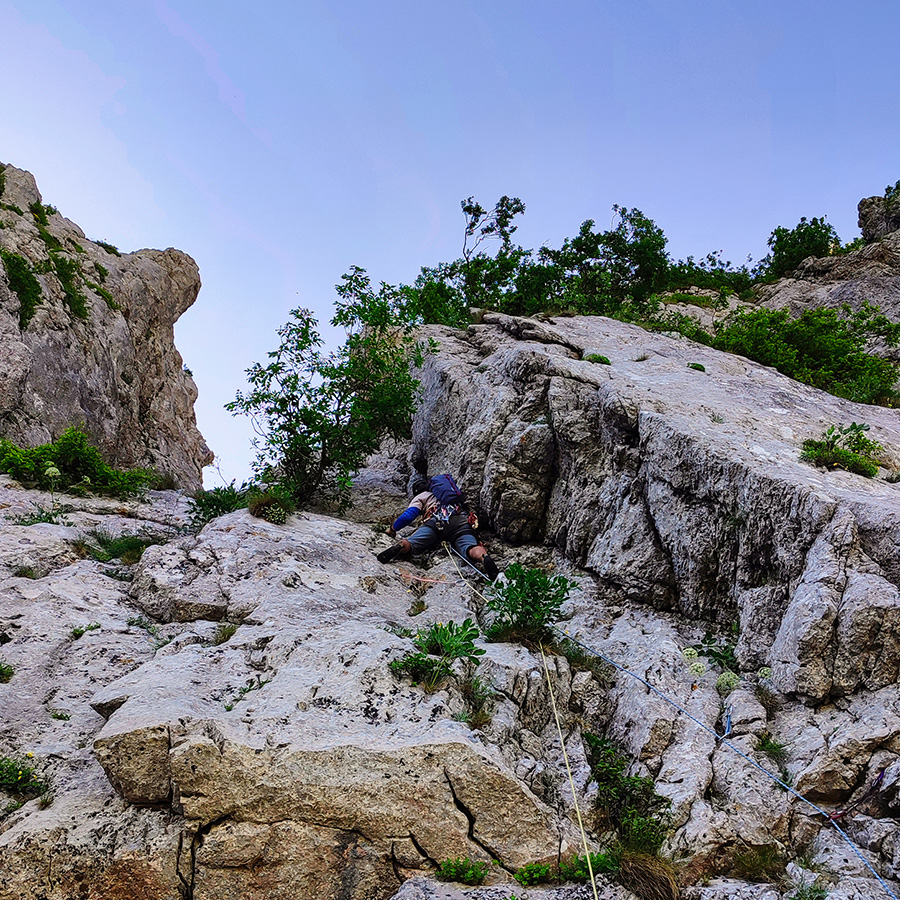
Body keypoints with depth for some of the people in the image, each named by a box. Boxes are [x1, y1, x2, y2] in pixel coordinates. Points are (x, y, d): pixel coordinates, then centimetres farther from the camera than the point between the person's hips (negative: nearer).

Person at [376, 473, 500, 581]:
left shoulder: (420, 497, 29)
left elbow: (408, 516, 15)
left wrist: (393, 528, 30)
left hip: (437, 522, -2)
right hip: (461, 521, 3)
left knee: (410, 543, -11)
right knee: (470, 548, -22)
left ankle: (400, 547, -47)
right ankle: (484, 557, -57)